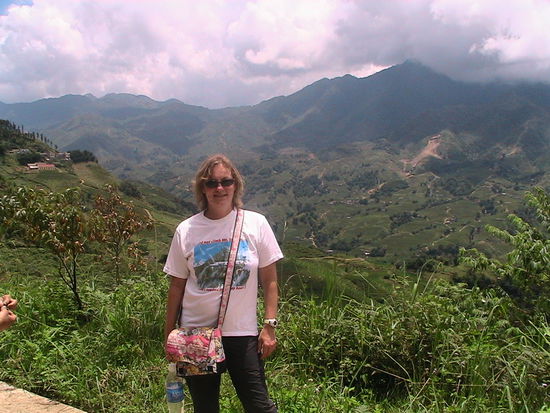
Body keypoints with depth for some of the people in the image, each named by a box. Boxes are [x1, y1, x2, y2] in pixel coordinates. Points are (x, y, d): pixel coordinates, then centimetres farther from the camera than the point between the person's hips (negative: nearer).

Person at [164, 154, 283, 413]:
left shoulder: (255, 224, -4)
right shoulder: (186, 231, -2)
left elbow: (269, 280, 0)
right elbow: (177, 285, 5)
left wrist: (269, 326, -5)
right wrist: (169, 334, 6)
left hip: (243, 333, -1)